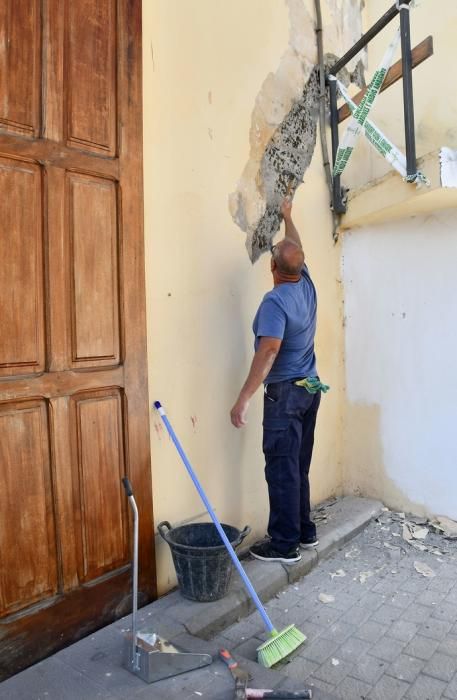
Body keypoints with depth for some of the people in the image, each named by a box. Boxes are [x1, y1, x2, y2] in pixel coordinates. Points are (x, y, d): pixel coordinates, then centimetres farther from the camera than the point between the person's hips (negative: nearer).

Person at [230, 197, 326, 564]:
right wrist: (288, 216, 38)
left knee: (282, 468, -1)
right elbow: (298, 250, 25)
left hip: (285, 393, -9)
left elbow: (268, 352, -27)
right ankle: (304, 530, 27)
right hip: (310, 389, 9)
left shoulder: (275, 301, -18)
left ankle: (285, 544, 8)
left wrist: (243, 399, -27)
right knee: (298, 466, 16)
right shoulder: (307, 285, 5)